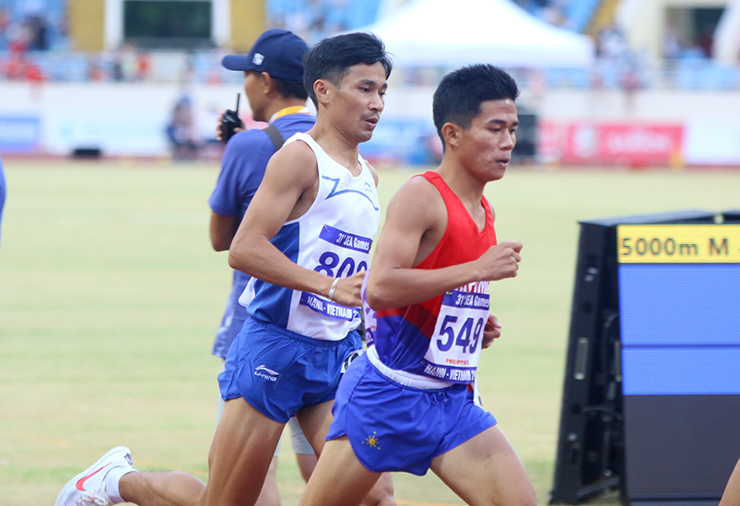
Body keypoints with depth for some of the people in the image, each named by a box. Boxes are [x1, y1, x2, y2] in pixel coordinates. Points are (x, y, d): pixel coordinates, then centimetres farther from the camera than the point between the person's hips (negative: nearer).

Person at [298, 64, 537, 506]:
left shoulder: (482, 212, 13)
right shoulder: (421, 196, -13)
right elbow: (380, 288, -27)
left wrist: (478, 327, 7)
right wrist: (477, 269, -23)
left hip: (452, 402, 7)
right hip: (388, 396, -7)